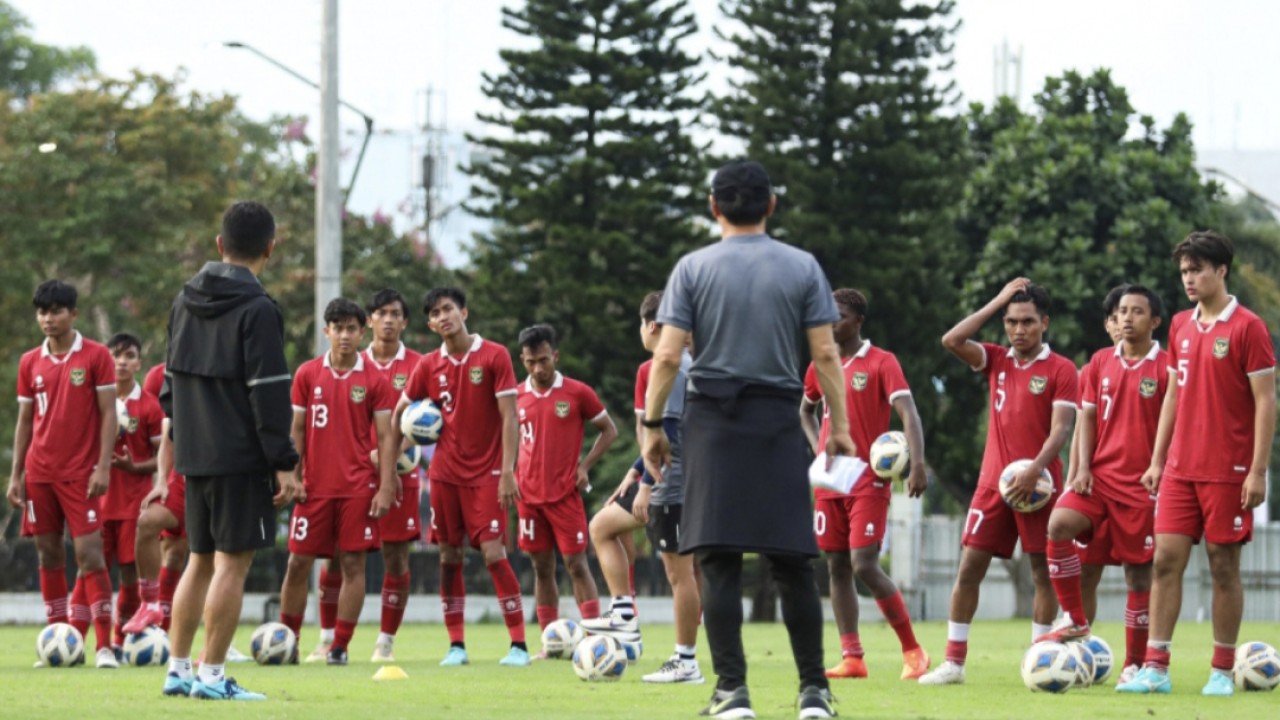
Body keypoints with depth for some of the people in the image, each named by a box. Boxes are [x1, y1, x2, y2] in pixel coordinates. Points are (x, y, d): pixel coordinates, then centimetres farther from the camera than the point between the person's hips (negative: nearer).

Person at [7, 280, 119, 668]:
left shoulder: (96, 356, -2)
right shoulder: (30, 363, 10)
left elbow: (108, 414, -4)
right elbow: (25, 420, 14)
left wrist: (103, 467, -12)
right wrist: (16, 474, 9)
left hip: (81, 473, -5)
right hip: (39, 473, 5)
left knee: (89, 552, -10)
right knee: (49, 553, 6)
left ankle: (104, 646, -10)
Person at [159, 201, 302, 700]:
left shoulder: (186, 302, 11)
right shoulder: (257, 310, -13)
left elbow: (172, 379, 17)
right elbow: (269, 394, -16)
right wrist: (284, 463, -14)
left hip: (194, 454, 7)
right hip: (242, 458, -7)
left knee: (201, 561, 15)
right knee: (232, 564, -4)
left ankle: (177, 671, 15)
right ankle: (212, 677, -5)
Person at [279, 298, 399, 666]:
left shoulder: (375, 381, 1)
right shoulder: (307, 374, 5)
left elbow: (385, 437, 1)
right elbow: (296, 430, 8)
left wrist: (385, 488, -7)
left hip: (358, 487, -1)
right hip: (314, 486, 1)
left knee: (353, 563, -2)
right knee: (298, 562, 1)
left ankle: (340, 646, 3)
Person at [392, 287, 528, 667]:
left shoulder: (494, 356, -6)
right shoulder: (429, 365, 5)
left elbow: (509, 417, -8)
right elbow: (399, 415, 16)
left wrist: (508, 471, -15)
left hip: (486, 472, -4)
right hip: (445, 473, 4)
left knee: (493, 553, -12)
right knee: (449, 556, 4)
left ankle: (519, 645, -9)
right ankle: (456, 645, 11)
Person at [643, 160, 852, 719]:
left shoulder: (693, 268, 1)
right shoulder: (802, 268, 3)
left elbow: (667, 357, -4)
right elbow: (825, 354, 0)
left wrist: (652, 427, 2)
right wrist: (840, 427, 6)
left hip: (712, 421, -1)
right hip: (779, 421, 1)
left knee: (719, 562, -1)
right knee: (792, 562, 6)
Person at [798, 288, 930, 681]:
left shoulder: (881, 363, -7)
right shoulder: (820, 365, 11)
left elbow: (908, 414, -16)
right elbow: (806, 411, 28)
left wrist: (917, 464, -30)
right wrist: (818, 447, 8)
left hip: (869, 481, -6)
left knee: (864, 565, -14)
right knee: (837, 567, 3)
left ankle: (913, 651, -3)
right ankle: (852, 657, 7)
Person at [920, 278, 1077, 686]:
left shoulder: (1060, 370, -3)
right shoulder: (996, 360, 11)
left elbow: (1061, 429, -10)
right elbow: (952, 341, -3)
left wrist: (1034, 470, -23)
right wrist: (998, 301, -1)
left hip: (1038, 484, -4)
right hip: (993, 482, 4)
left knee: (1043, 571, 0)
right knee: (970, 566, -1)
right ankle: (953, 663, 0)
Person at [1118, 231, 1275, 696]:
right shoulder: (1181, 327, 11)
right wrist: (1157, 460, 14)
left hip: (1227, 471, -5)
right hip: (1180, 467, 6)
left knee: (1223, 566, 0)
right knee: (1166, 560, -1)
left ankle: (1222, 672, 8)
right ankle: (1155, 669, -1)